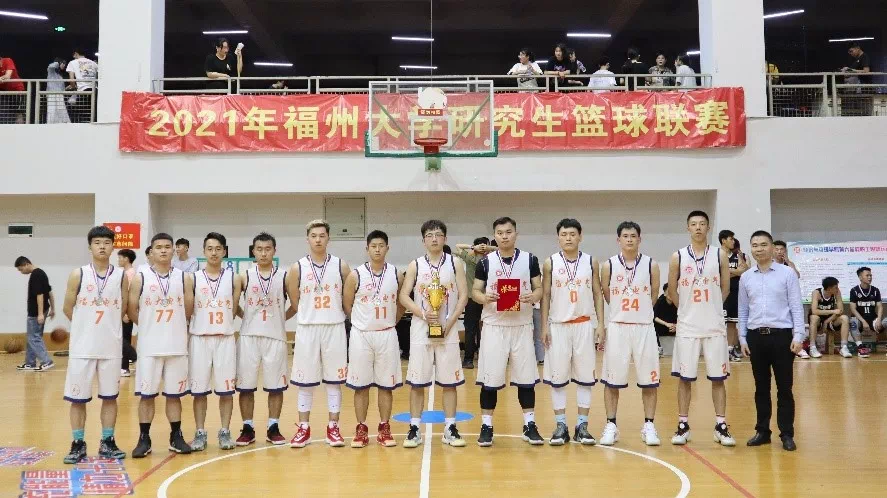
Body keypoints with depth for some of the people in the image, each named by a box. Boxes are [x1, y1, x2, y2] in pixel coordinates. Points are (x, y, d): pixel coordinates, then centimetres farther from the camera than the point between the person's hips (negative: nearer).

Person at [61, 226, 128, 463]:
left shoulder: (121, 276, 1)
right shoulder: (78, 275, -3)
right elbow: (68, 308, 4)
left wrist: (107, 325, 9)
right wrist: (88, 326, 11)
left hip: (111, 346, 1)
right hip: (82, 346, -1)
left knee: (110, 396, 8)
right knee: (78, 397, 4)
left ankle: (107, 443, 19)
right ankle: (78, 444, 15)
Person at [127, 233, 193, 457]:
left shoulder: (185, 278, 3)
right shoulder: (140, 278, -1)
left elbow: (189, 311, 6)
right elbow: (132, 310, 1)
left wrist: (172, 326, 11)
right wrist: (151, 326, 9)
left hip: (177, 346, 1)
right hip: (149, 346, -1)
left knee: (174, 394, 8)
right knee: (146, 394, 4)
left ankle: (176, 437, 18)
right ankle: (144, 439, 14)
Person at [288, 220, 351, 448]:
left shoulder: (341, 266, 1)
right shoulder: (298, 268, 0)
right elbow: (295, 302, 7)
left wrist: (333, 314, 7)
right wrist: (311, 315, 9)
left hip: (335, 328, 0)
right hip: (307, 329, 0)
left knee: (334, 380, 5)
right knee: (305, 381, 6)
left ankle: (333, 428, 15)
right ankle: (303, 428, 17)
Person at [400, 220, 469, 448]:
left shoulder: (455, 263, 3)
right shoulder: (415, 265, 4)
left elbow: (463, 295, -1)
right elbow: (404, 296, 0)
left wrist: (450, 322, -11)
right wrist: (423, 313, -15)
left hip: (448, 329, 0)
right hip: (421, 329, 0)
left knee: (449, 382, 4)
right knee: (417, 381, 2)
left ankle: (450, 429, 13)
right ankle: (414, 429, 11)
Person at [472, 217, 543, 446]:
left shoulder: (530, 260, 3)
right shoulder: (485, 262, 2)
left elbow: (539, 288, 6)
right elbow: (475, 291, 4)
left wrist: (534, 297, -17)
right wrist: (484, 298, -18)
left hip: (522, 325, 1)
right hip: (494, 326, -1)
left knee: (526, 376, 6)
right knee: (490, 377, 1)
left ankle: (529, 425, 17)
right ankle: (486, 426, 13)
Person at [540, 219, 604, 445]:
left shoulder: (591, 262, 3)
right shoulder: (550, 263, 0)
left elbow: (597, 294, 6)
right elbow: (545, 295, 2)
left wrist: (600, 323, -1)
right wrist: (544, 326, -4)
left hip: (584, 325, 1)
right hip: (558, 325, -1)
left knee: (585, 377, 4)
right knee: (557, 378, 2)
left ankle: (582, 426, 13)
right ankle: (560, 426, 12)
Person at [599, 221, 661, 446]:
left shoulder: (651, 265, 0)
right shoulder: (609, 266, -1)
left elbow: (653, 295, 9)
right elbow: (607, 297, 8)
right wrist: (623, 310, 11)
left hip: (644, 328, 0)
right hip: (617, 327, 0)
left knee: (649, 380, 4)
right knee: (612, 380, 4)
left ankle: (649, 426, 15)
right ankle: (611, 425, 14)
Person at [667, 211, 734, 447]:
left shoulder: (720, 255, 1)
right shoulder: (678, 257, -1)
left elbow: (725, 288, 8)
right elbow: (672, 290, 7)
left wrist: (710, 309, 9)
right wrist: (689, 309, 10)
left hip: (715, 326, 0)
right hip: (687, 327, 0)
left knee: (718, 378, 5)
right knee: (684, 378, 4)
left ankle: (721, 426, 14)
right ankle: (683, 426, 13)